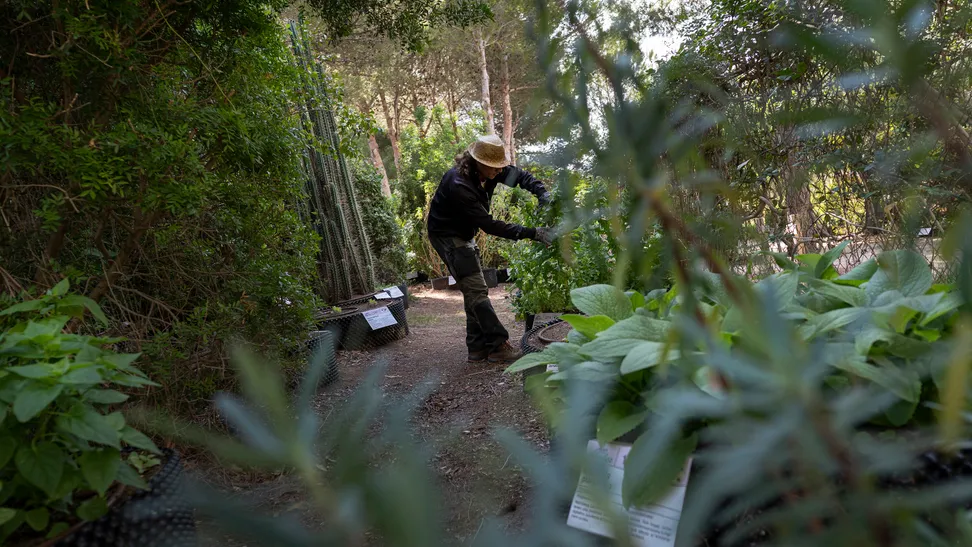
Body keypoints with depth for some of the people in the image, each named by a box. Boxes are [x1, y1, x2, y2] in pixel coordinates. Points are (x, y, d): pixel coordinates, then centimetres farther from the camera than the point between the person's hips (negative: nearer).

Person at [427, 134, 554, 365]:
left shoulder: (489, 171, -10)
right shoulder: (459, 185, -34)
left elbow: (519, 175, 3)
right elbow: (489, 225, -34)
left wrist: (542, 192, -18)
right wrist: (532, 233, -34)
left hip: (464, 234, 9)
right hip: (447, 235, -9)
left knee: (474, 291, 10)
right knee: (476, 291, -12)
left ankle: (479, 348, 15)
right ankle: (498, 345, -8)